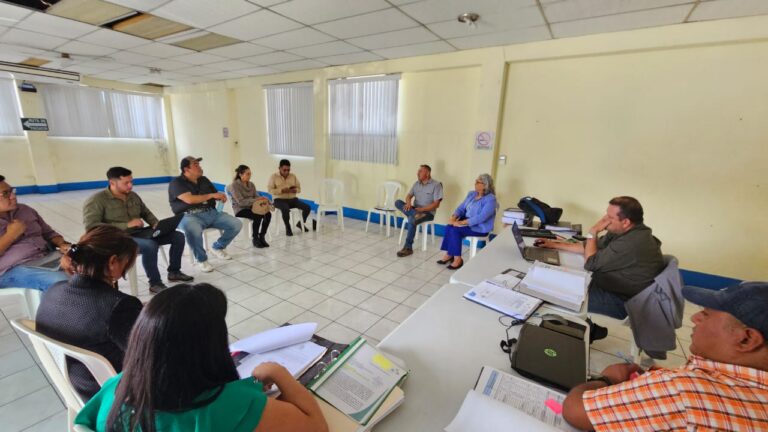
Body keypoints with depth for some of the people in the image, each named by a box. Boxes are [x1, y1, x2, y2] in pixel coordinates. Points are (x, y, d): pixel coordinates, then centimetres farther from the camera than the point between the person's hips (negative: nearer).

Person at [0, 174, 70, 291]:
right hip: (13, 270, -6)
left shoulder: (25, 210, 14)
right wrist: (11, 235, -11)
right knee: (64, 281, -35)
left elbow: (49, 233, 18)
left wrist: (62, 244, -3)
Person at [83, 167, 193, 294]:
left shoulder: (133, 195, 12)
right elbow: (91, 226, -18)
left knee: (178, 236, -5)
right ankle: (155, 284, -21)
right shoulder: (96, 200, -8)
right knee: (150, 245, -37)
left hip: (139, 234, 7)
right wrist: (126, 225, -24)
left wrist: (156, 224, -1)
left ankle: (174, 272, 8)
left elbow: (146, 213, 21)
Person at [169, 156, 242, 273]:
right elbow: (189, 199, -18)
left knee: (237, 224, -11)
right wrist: (211, 195, -11)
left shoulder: (204, 180, 18)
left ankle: (217, 247, 14)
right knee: (193, 230, -42)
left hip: (210, 213, 6)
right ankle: (201, 260, -14)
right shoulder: (176, 182, -2)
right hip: (189, 215, -6)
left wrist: (221, 197, -3)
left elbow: (216, 194, 24)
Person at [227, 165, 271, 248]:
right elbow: (241, 202, -19)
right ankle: (255, 239, -16)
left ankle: (262, 237, -10)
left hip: (251, 207, 6)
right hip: (240, 209, -6)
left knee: (268, 214, -23)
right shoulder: (234, 185, -10)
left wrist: (262, 199, -16)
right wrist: (255, 200, -28)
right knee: (258, 216, -33)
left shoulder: (251, 185, 9)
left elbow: (256, 196, 8)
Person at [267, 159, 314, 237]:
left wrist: (294, 190, -13)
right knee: (285, 209, -39)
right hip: (279, 199, -4)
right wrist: (282, 190, -23)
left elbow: (299, 188, 11)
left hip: (292, 199, 4)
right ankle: (288, 228, -14)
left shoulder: (293, 176, 12)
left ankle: (301, 223, 10)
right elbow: (270, 190, -9)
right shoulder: (273, 177, 1)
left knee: (307, 207, -17)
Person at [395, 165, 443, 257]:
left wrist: (421, 209, -22)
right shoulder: (417, 183, 11)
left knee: (411, 220, -35)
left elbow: (436, 204, -14)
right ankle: (416, 215, -35)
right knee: (398, 202, -17)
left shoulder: (436, 185, -8)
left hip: (427, 212, -6)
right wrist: (408, 203, -17)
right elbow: (409, 196, 8)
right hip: (414, 210, 6)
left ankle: (408, 248, -24)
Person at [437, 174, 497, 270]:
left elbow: (480, 218, -27)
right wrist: (454, 217, -15)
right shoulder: (471, 194, 8)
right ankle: (449, 254, -10)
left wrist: (461, 222, -28)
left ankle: (458, 259, -15)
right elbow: (461, 207, 6)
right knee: (449, 227, -19)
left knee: (455, 229, -27)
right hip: (467, 221, 7)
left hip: (480, 228, -7)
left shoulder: (490, 199, -18)